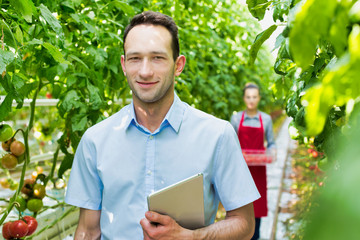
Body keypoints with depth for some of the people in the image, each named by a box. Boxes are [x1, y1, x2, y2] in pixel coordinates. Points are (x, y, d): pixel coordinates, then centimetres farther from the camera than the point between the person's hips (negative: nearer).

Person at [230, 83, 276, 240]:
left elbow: (271, 143, 8)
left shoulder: (266, 119, 3)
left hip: (258, 167, 1)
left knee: (258, 201, 4)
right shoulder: (236, 118, 2)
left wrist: (272, 152, -11)